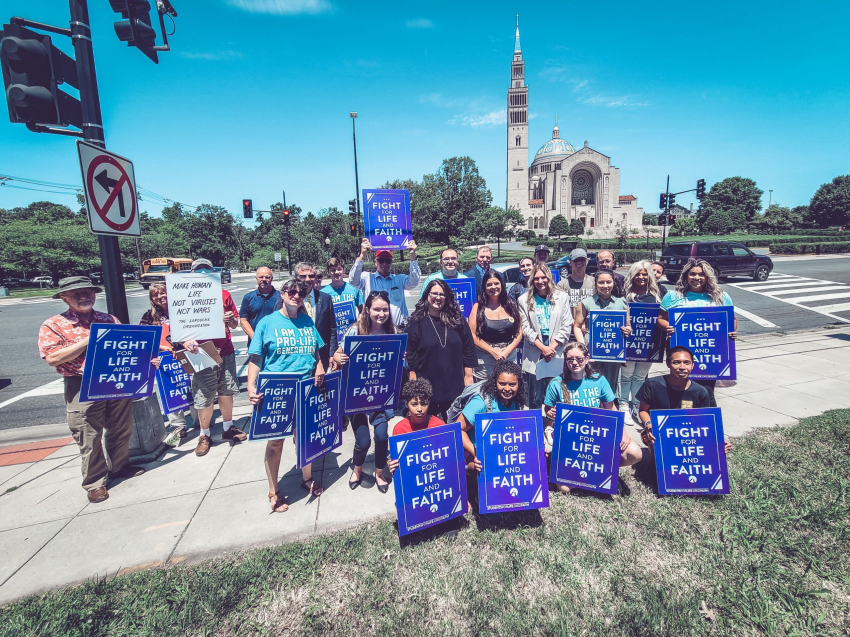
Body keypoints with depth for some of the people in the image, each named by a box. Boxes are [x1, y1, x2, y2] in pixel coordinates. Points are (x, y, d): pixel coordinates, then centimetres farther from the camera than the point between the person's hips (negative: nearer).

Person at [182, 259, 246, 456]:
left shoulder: (224, 295, 7)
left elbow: (235, 323, 12)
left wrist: (230, 319, -11)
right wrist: (186, 341, -21)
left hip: (226, 353, 3)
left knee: (226, 392, 13)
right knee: (204, 399, 3)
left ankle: (228, 428, 30)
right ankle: (205, 436, 20)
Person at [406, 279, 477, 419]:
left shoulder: (457, 319, 3)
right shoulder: (417, 321, -2)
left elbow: (469, 348, 6)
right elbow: (411, 353, 0)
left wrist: (468, 375, 4)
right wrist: (413, 379, -3)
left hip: (455, 383, 2)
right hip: (427, 384, -1)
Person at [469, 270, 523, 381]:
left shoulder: (511, 306, 6)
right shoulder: (478, 308, -2)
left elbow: (519, 333, 5)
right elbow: (473, 336, -8)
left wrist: (507, 351, -9)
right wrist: (493, 351, -14)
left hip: (510, 358, 3)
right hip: (485, 362, -2)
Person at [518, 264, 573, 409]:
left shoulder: (562, 297, 6)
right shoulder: (524, 300, 5)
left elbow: (566, 327, 1)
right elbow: (526, 328, 0)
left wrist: (552, 347, -8)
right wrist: (543, 348, -10)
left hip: (556, 354, 0)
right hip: (534, 355, 0)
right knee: (535, 398, 6)